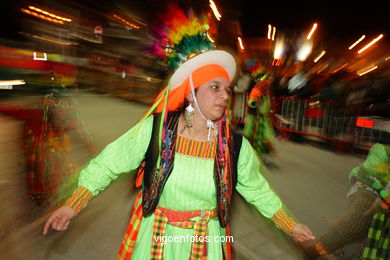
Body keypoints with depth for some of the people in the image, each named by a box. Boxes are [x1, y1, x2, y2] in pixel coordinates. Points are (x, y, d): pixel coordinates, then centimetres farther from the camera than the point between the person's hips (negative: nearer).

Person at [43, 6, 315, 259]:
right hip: (154, 237, 0)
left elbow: (257, 189, 2)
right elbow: (109, 163, -9)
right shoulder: (154, 129, -18)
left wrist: (290, 224, 10)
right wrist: (72, 206, -7)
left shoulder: (236, 146, -14)